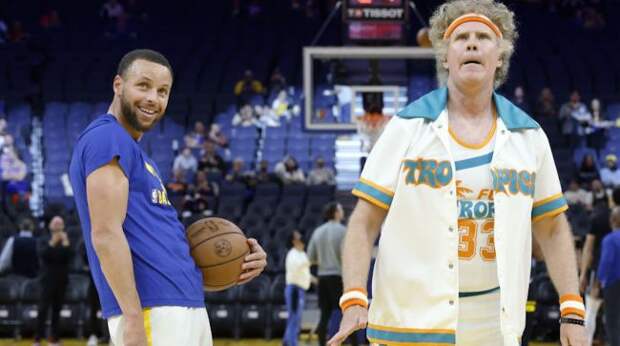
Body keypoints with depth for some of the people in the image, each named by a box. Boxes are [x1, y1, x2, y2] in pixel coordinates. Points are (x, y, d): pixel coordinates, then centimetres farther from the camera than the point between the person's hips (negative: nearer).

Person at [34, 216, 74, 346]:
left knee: (57, 309, 4)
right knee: (43, 309, -9)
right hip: (48, 279, -2)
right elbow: (43, 254, -13)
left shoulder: (66, 240, 8)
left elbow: (70, 256, -6)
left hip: (62, 279, 3)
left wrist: (66, 243, -14)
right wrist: (52, 243, -19)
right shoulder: (45, 240, 3)